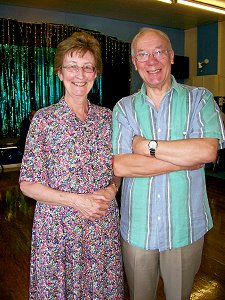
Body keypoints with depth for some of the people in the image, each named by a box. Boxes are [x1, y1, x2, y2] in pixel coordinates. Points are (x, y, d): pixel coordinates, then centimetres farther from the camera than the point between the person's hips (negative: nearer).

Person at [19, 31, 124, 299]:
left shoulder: (107, 118, 2)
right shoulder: (44, 119, -8)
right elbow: (28, 184, -8)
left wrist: (110, 190, -10)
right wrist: (76, 200, -17)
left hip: (104, 226, 3)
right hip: (57, 227, -2)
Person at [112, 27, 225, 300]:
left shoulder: (199, 99, -3)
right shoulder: (124, 108, -1)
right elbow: (119, 166, -15)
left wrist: (147, 145, -17)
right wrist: (185, 158, -17)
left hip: (186, 227, 0)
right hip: (137, 228, 1)